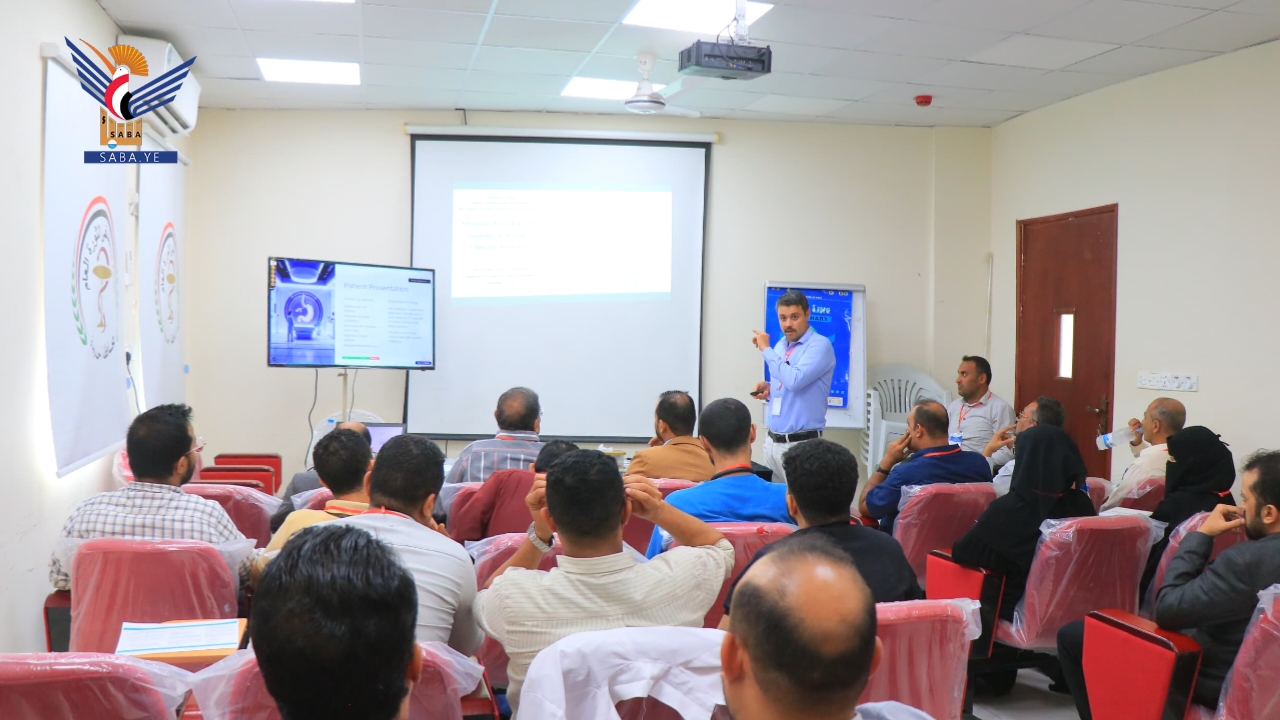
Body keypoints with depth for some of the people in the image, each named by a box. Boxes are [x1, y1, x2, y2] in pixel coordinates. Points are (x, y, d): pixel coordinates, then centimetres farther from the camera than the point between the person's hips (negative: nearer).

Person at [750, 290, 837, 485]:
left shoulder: (820, 345, -11)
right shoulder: (780, 346, 13)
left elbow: (795, 381, -25)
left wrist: (766, 350, -15)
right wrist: (767, 389, 3)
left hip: (801, 444, -7)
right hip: (772, 441, 7)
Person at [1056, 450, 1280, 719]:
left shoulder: (1249, 559, -33)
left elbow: (1167, 611, -24)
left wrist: (1201, 535, -16)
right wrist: (1251, 535, -2)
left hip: (1211, 677, -9)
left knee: (1071, 636, -1)